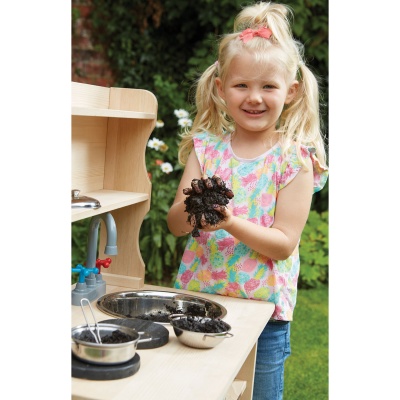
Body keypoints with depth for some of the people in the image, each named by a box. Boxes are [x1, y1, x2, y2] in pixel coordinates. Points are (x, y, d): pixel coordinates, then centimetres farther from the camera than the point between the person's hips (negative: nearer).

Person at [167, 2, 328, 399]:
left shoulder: (294, 160, -9)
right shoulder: (205, 146, -1)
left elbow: (284, 243, -13)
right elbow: (174, 223, -4)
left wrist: (231, 222, -28)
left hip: (262, 308, -2)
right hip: (197, 296, 3)